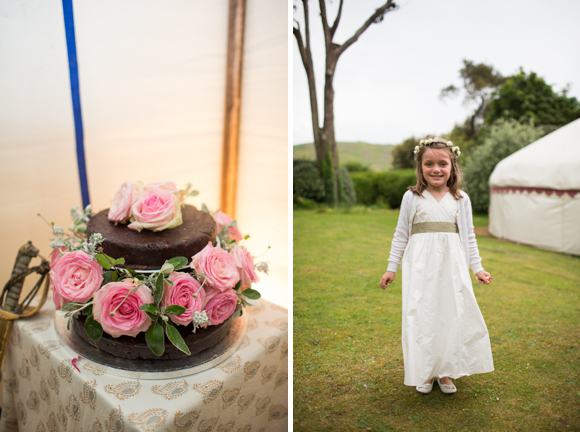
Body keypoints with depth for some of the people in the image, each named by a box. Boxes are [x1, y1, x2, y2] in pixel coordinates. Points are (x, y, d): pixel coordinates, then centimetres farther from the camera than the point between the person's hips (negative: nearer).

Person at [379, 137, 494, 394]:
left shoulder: (461, 200, 7)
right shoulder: (412, 197, 1)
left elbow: (469, 236, 12)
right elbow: (401, 235, 5)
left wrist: (477, 267, 7)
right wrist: (391, 268, 5)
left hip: (451, 267, 2)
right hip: (421, 267, -2)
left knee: (453, 315, 4)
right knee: (421, 317, 1)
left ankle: (446, 372, 21)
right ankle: (425, 373, 18)